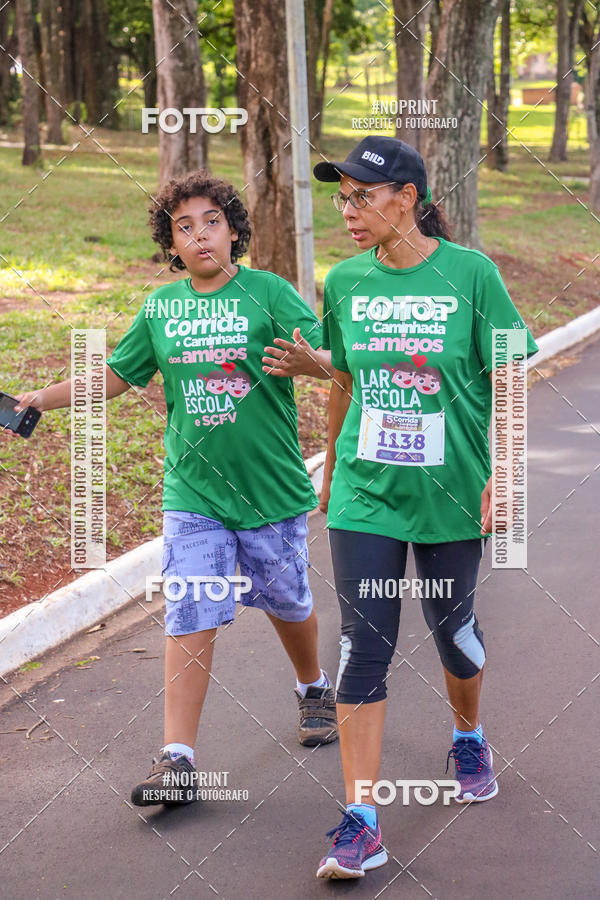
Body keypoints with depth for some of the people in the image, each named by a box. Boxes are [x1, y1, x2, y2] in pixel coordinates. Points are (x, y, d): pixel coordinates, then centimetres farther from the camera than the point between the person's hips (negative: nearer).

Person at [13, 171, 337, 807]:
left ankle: (313, 689, 46)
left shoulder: (268, 292, -7)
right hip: (193, 493, 2)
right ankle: (177, 760, -5)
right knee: (190, 621, -6)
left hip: (271, 487, -2)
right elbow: (115, 374, 17)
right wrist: (44, 399, 11)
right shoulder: (160, 307, 5)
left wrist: (307, 359, -36)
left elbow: (332, 362, -14)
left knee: (287, 604, 16)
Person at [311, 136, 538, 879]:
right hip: (366, 492, 2)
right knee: (364, 645, -4)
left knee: (452, 628, 14)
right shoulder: (346, 282, 1)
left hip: (451, 492, -2)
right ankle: (361, 823, -3)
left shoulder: (470, 273, -9)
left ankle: (469, 736, 47)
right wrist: (330, 467, 21)